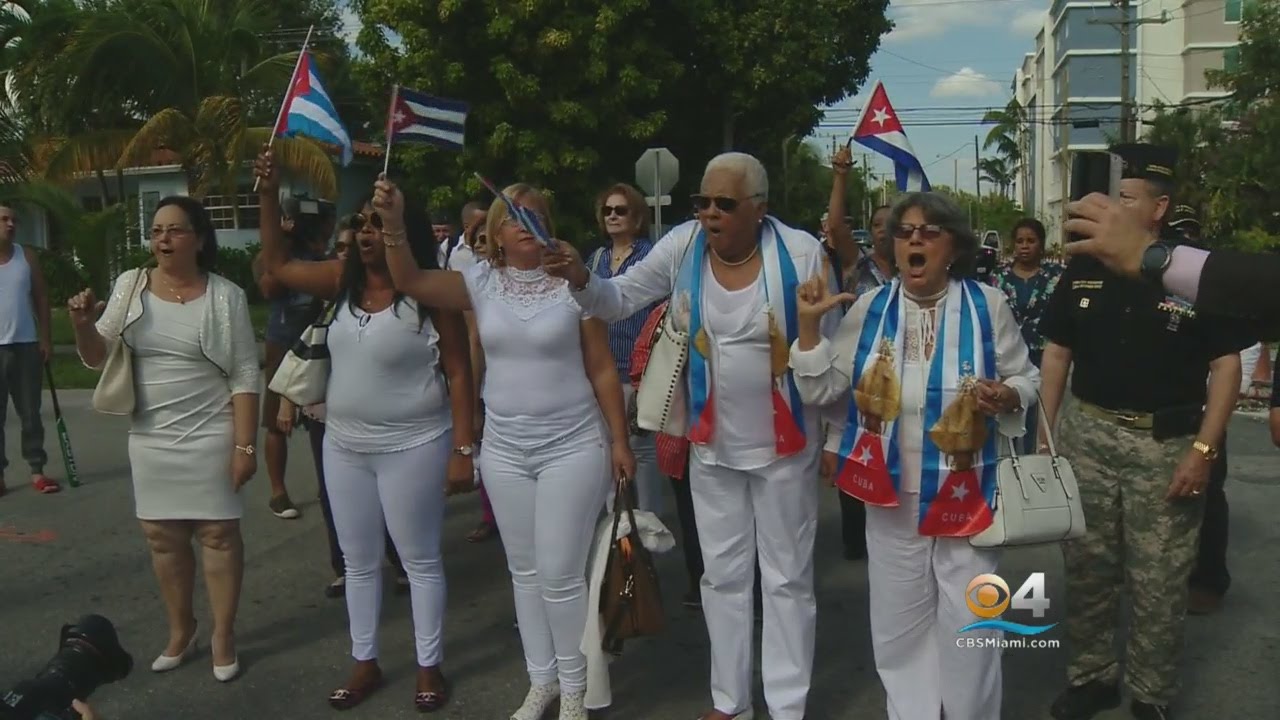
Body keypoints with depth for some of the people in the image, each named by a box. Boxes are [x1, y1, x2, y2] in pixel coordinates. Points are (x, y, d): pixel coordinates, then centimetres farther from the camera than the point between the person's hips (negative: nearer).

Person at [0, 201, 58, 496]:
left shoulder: (27, 256, 6)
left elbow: (41, 298, 9)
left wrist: (46, 338, 3)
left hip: (27, 345, 2)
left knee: (30, 413, 6)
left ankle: (36, 470, 11)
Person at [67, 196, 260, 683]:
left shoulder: (224, 296, -8)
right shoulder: (129, 286, 2)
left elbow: (245, 377, -8)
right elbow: (96, 358, 5)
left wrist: (245, 445, -12)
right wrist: (82, 325, -16)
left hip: (209, 436, -4)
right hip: (150, 437, 4)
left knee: (218, 534, 3)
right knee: (162, 536, 12)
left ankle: (223, 635, 17)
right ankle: (180, 631, 29)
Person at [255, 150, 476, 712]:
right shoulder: (343, 281, 3)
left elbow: (458, 373, -14)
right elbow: (277, 265, 12)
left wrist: (462, 450, -17)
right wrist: (269, 197, 1)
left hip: (411, 448, -6)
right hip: (344, 446, 6)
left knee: (420, 560, 7)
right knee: (358, 560, 16)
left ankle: (430, 667, 23)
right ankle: (365, 663, 32)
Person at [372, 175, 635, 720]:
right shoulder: (481, 282, 1)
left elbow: (602, 370, -2)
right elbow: (411, 282, -12)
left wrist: (619, 440, -3)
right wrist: (392, 223, -27)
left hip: (572, 447, -3)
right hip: (504, 450, 3)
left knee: (560, 574, -1)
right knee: (525, 572, 14)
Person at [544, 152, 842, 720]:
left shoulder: (802, 253, -15)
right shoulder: (683, 245, -7)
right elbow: (621, 299, -1)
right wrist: (582, 280, -24)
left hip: (785, 444, -3)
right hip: (712, 444, 3)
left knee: (787, 578, 9)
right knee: (722, 574, 15)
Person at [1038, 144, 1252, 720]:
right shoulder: (1083, 269, 3)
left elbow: (1225, 363, -7)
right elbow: (1057, 352, 8)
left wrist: (1204, 448, -14)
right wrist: (1046, 432, 2)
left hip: (1167, 443, -3)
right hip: (1085, 433, 3)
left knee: (1158, 581, 5)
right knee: (1086, 568, 13)